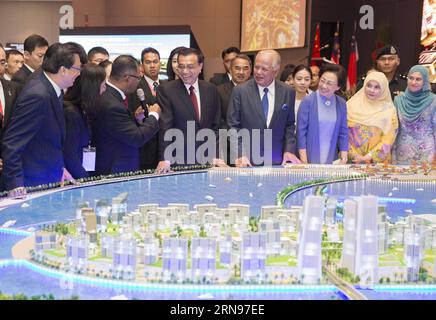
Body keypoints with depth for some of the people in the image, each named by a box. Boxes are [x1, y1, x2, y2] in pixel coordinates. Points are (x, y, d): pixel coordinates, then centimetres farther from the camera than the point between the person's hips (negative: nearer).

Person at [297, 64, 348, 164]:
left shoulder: (341, 104, 4)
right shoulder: (307, 101, -6)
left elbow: (343, 134, 7)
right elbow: (301, 132, -7)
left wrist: (343, 160, -2)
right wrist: (304, 162, -11)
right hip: (310, 161, -3)